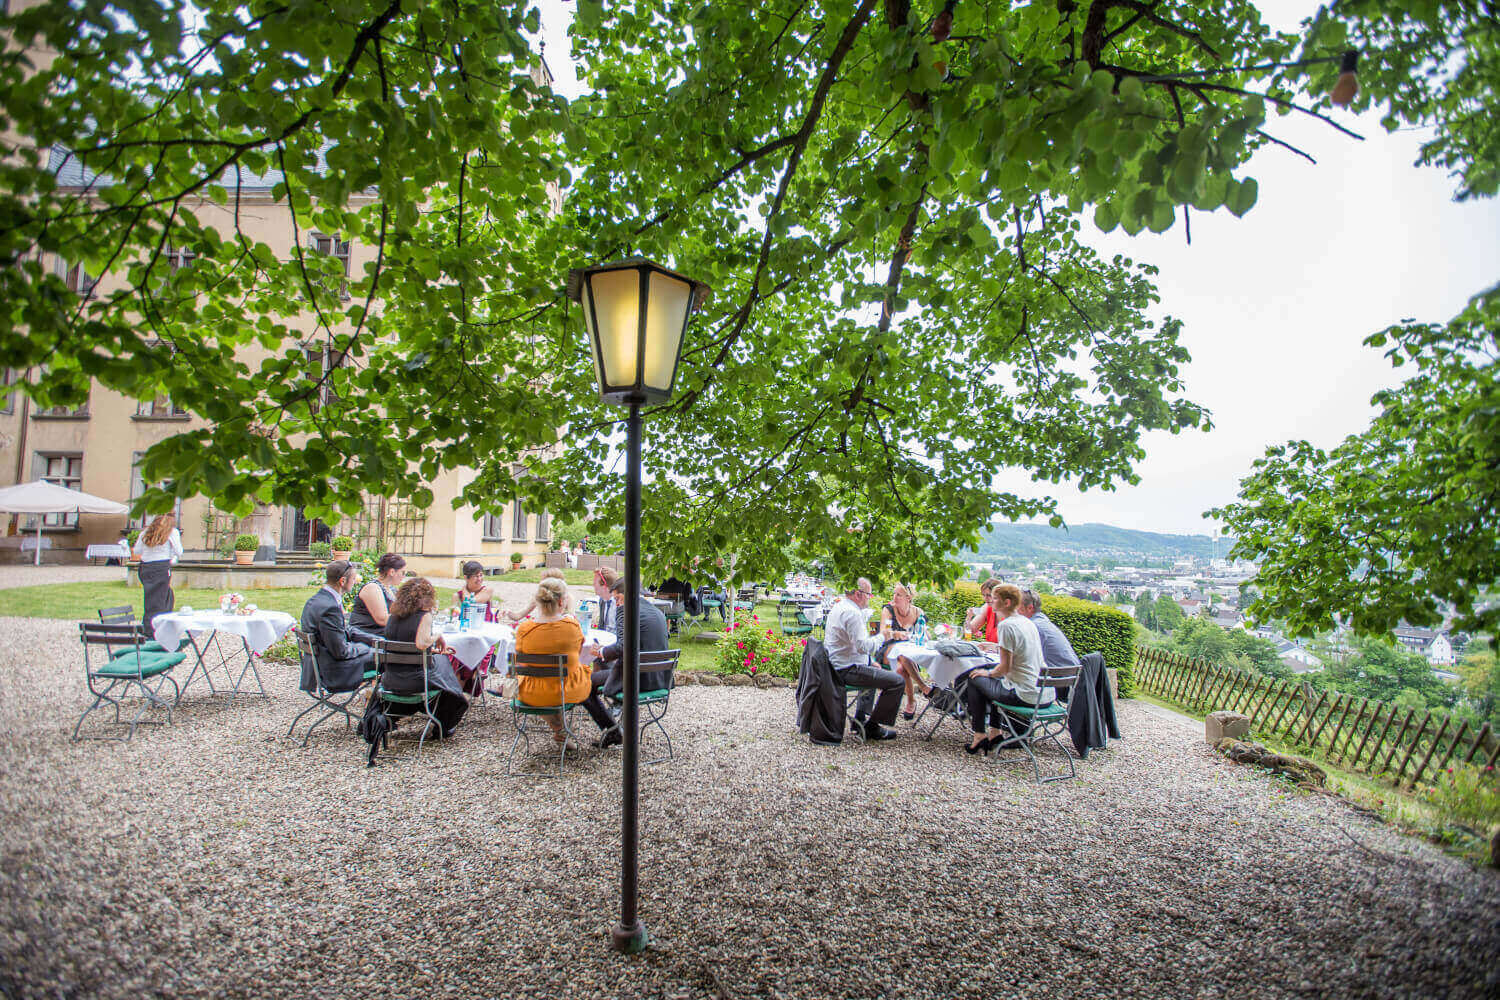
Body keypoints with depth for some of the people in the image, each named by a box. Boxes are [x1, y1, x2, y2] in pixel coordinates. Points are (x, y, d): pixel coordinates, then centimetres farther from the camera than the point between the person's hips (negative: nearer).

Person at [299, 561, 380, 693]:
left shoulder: (317, 599, 6)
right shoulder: (329, 607, -27)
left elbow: (347, 630, 13)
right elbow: (341, 651, -24)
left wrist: (374, 640, 5)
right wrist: (367, 648, -8)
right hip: (332, 672, -10)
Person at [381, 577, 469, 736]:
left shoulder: (391, 617, 4)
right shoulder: (424, 616, -15)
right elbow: (421, 644, -30)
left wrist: (432, 649, 22)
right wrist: (437, 637, -11)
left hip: (391, 681, 6)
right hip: (418, 680, -6)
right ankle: (442, 727, 33)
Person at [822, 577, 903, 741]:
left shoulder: (838, 607, 13)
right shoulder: (852, 613, -20)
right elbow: (863, 646, -26)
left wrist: (870, 662, 19)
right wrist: (882, 637, -9)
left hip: (836, 666, 11)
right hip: (847, 670, -11)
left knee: (874, 670, 37)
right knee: (897, 681, -12)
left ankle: (859, 719, 33)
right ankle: (872, 727, -1)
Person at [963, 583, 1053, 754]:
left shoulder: (1006, 625, -16)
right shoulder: (1027, 622, 10)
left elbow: (1005, 667, -16)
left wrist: (988, 673, 1)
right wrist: (996, 646, 29)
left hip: (1026, 696, -9)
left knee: (975, 680, 10)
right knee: (994, 679, 30)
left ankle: (979, 737, 16)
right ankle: (995, 733, 29)